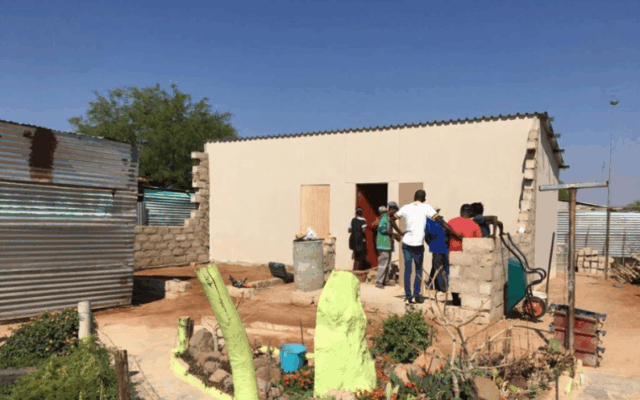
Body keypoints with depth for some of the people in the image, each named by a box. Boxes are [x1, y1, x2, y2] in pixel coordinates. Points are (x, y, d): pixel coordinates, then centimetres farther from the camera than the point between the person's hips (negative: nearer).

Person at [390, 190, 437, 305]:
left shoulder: (406, 208, 7)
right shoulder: (426, 207, -1)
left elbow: (392, 219, 9)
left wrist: (400, 232, 8)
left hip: (406, 242, 2)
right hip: (418, 244, -2)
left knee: (407, 269, 8)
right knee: (419, 270, 13)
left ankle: (408, 296, 5)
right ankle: (416, 295, 9)